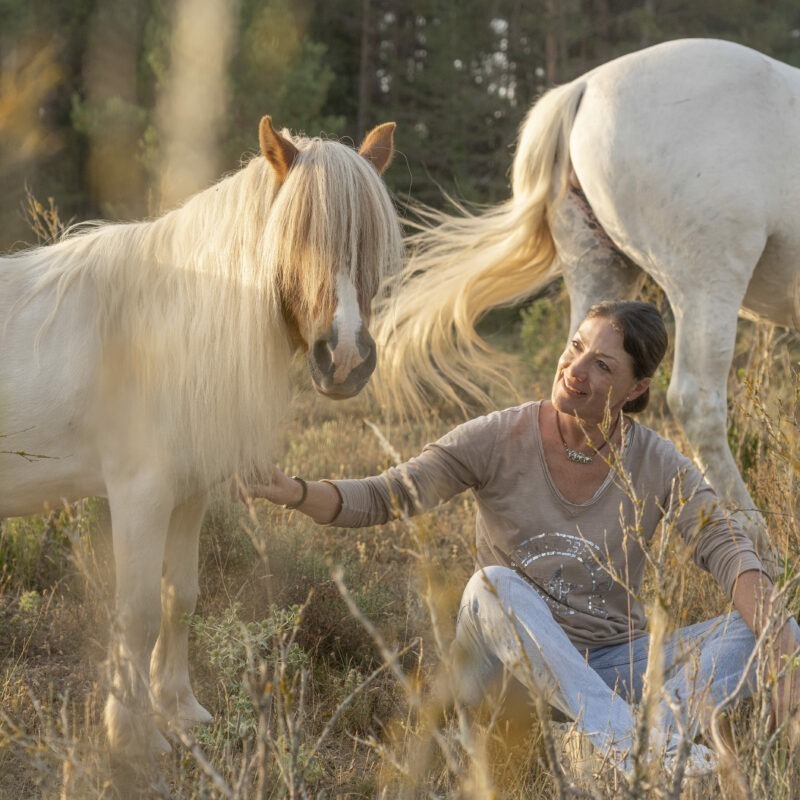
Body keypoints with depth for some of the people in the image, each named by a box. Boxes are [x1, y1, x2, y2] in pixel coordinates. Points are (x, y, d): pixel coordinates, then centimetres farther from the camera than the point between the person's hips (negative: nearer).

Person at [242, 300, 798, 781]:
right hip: (509, 664, -1)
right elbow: (383, 498, -13)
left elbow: (727, 549, -17)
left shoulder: (658, 466, -5)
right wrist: (296, 493, -32)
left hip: (613, 663, 1)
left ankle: (659, 736, -46)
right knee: (495, 585, -35)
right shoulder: (501, 440, -8)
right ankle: (628, 740, -45)